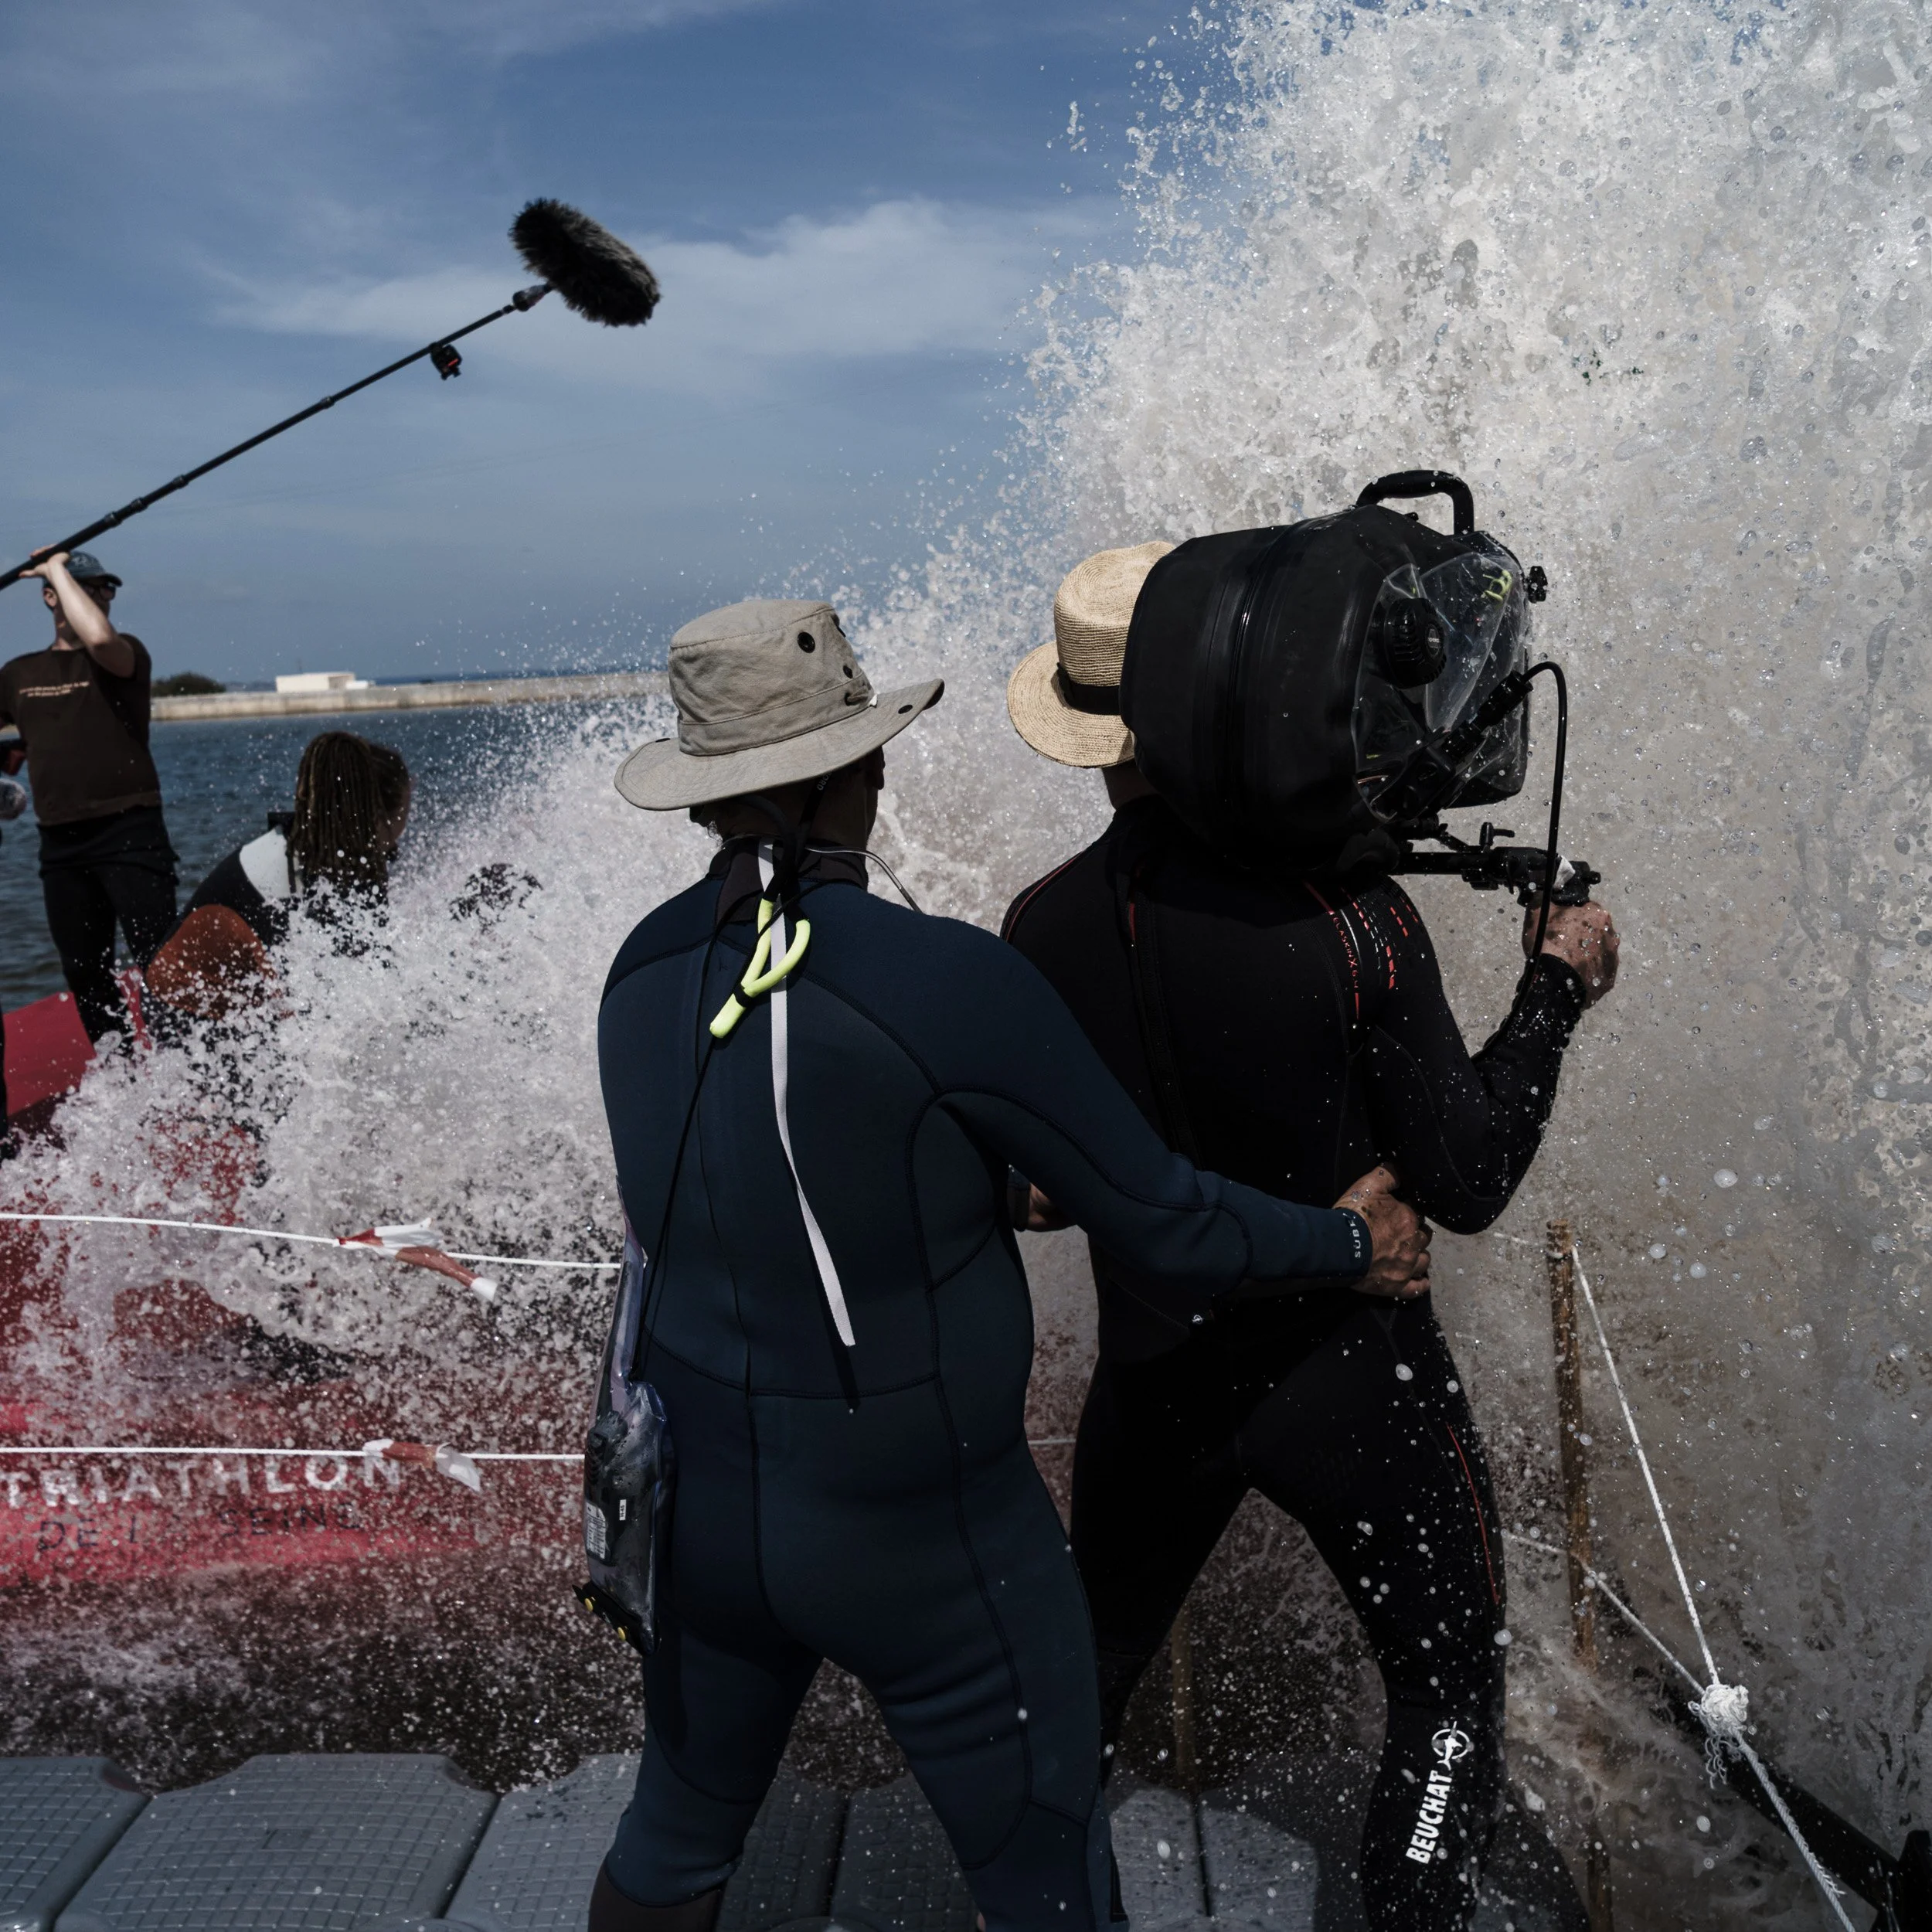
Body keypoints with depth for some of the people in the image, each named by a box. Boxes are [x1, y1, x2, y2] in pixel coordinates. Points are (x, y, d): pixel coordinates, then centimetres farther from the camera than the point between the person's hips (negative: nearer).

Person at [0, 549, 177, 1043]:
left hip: (129, 831, -6)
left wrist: (57, 569, -11)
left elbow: (98, 636, -24)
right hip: (61, 843, 6)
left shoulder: (125, 654, 0)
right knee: (85, 975, 9)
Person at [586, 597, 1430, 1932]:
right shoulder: (948, 982, -25)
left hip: (698, 1506, 6)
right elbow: (1161, 1223, -17)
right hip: (920, 1546, -5)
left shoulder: (644, 970, -7)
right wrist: (1355, 1245, 1)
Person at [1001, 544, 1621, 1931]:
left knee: (1092, 1657, 28)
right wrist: (1557, 989, -4)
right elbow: (1466, 1187, -15)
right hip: (1353, 1381, -4)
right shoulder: (1351, 919, -25)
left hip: (1155, 1384, 4)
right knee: (1450, 1689, 20)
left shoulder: (1043, 932, -14)